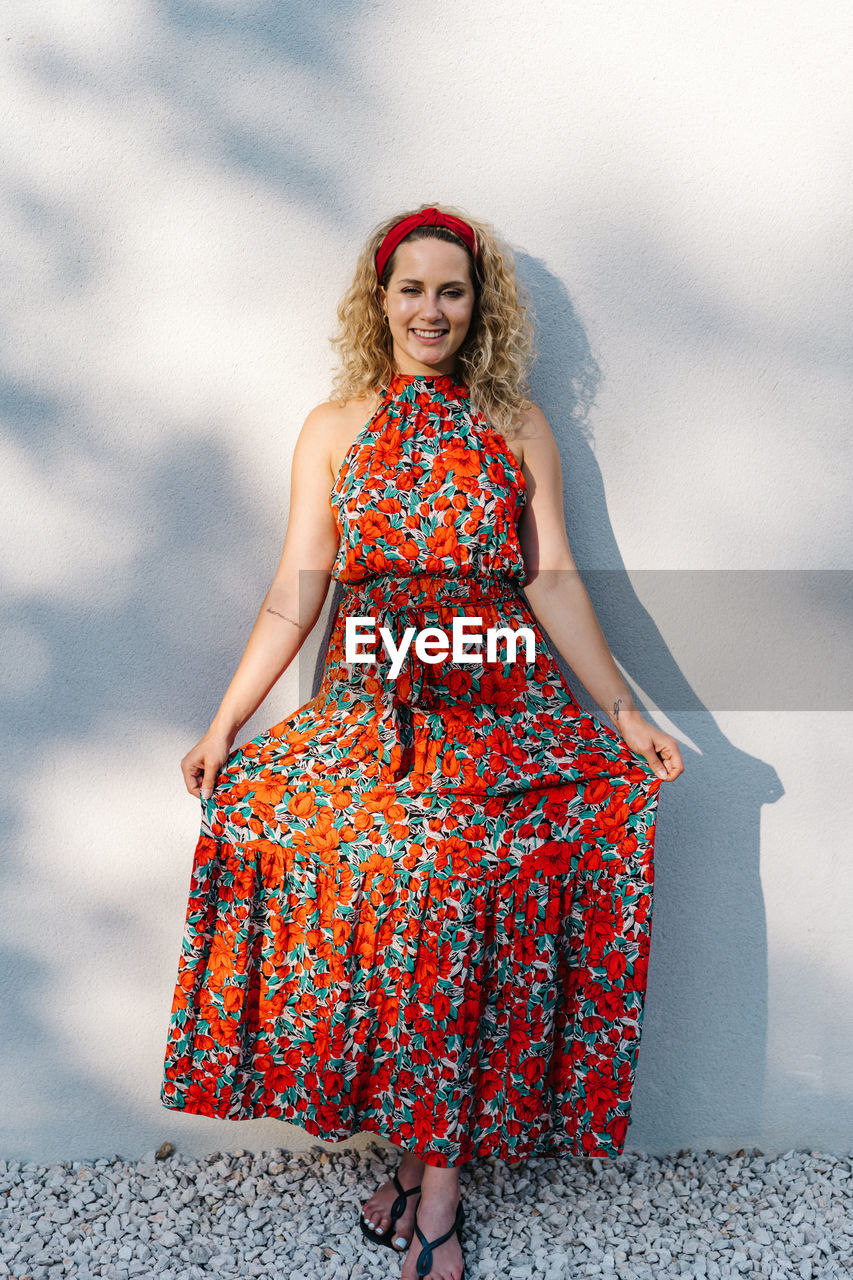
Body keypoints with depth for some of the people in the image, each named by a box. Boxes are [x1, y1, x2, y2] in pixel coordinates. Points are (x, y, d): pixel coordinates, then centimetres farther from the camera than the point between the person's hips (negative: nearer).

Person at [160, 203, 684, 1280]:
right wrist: (225, 722, 0)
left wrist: (626, 714, 0)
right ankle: (432, 1161, 1)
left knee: (454, 870, -19)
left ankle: (432, 1164, -3)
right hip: (370, 703, 1)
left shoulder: (517, 428, 11)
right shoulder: (333, 427, 11)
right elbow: (295, 594, 7)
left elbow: (555, 583, 7)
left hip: (500, 704, 0)